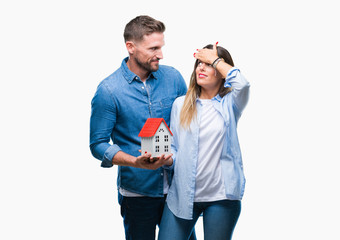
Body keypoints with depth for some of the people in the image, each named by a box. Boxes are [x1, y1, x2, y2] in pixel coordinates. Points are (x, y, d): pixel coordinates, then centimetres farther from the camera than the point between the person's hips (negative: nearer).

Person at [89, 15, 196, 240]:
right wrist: (137, 162, -24)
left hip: (178, 186, 3)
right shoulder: (108, 91, -11)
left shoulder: (173, 77, 1)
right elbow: (98, 145, -9)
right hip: (137, 192, -3)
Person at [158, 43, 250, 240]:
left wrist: (215, 59, -8)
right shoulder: (181, 104, 10)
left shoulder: (229, 104, 1)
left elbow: (241, 83, -23)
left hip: (221, 196, -2)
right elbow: (174, 148, 10)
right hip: (182, 194, 2)